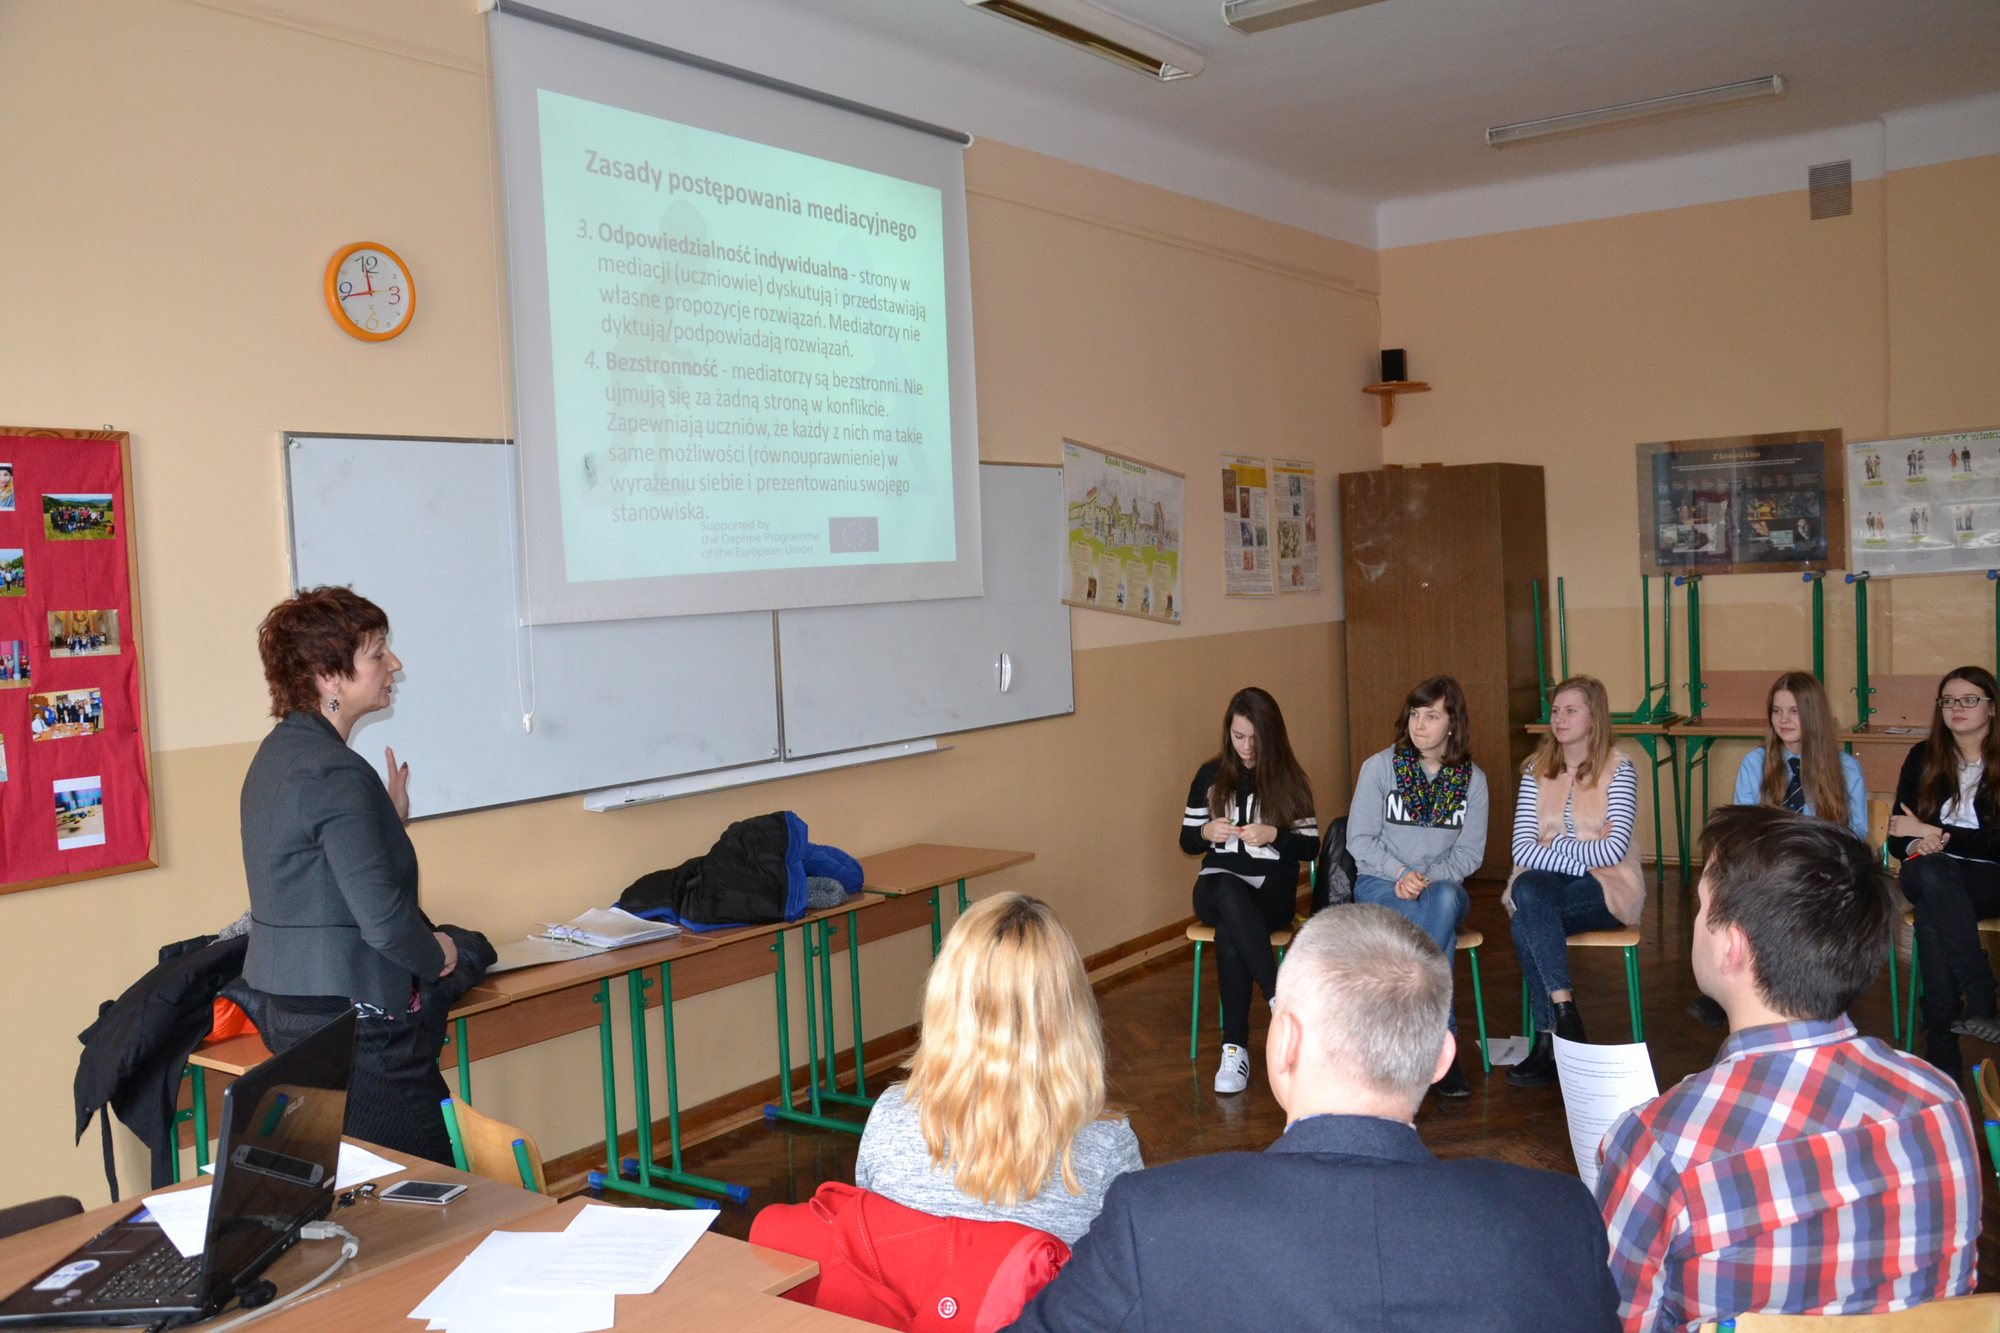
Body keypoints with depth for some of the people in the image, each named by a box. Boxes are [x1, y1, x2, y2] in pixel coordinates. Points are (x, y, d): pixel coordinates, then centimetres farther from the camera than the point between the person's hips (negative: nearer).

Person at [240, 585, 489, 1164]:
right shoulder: (336, 774, -20)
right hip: (348, 1022, -10)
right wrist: (437, 954, -5)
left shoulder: (278, 753, 11)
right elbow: (382, 917, -23)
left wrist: (388, 818, 18)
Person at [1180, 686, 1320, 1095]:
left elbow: (1311, 846, 2)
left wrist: (1273, 835, -17)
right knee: (1230, 893, -39)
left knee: (1230, 930, -37)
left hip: (1272, 892, -1)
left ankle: (1235, 1046, -32)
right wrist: (1206, 832, -12)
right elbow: (1186, 841, 11)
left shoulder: (1289, 779, 3)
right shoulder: (1211, 776, 7)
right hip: (1218, 887, 1)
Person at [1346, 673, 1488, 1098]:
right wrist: (1400, 874, -19)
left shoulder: (1472, 780, 4)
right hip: (1380, 885, -2)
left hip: (1443, 886, 2)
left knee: (1445, 901, -36)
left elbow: (1470, 853, 1)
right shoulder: (1379, 767, -2)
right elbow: (1359, 840, -3)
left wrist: (1429, 877, -17)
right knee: (1423, 923, -36)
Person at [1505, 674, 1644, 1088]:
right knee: (1527, 890, -34)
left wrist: (1556, 846, -9)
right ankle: (1564, 1009, -32)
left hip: (1607, 886, -3)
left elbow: (1615, 849, -14)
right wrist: (1584, 852, -13)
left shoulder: (1618, 770, -3)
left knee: (1528, 923, -32)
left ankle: (1548, 1039, -24)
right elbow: (1522, 849, -2)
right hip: (1546, 882, 4)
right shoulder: (1537, 770, 7)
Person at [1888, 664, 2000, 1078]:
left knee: (1932, 912, -37)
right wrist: (1916, 846, -12)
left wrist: (1932, 834, -11)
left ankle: (1941, 1038, -35)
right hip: (1932, 876, 3)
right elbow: (1898, 837, 10)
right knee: (1928, 873, -37)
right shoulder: (1923, 757, 12)